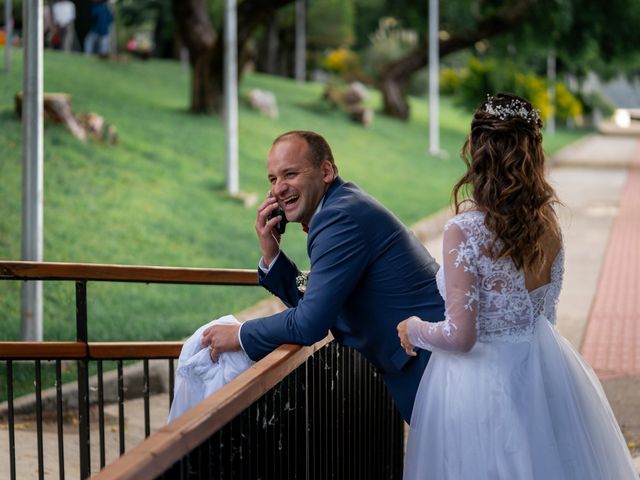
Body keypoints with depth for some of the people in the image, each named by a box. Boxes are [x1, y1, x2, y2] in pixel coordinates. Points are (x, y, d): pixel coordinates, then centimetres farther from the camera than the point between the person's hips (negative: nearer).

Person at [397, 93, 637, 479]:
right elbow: (545, 310, 10)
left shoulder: (465, 230, -21)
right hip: (541, 370, 6)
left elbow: (460, 337, -22)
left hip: (480, 381, -6)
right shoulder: (547, 223, -3)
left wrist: (413, 330, -4)